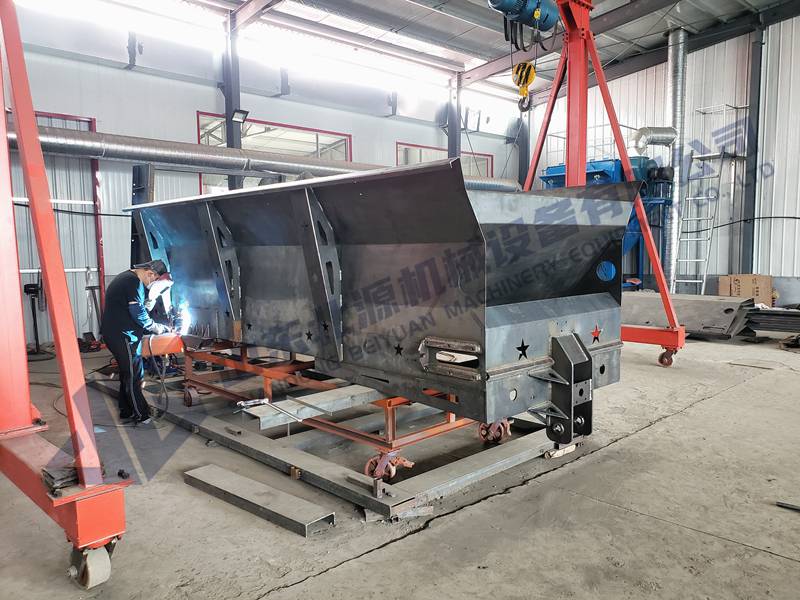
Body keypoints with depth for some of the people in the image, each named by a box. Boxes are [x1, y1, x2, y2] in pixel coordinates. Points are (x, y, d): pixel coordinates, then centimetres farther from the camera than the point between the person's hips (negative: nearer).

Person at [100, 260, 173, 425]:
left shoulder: (126, 278, 17)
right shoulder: (134, 282, -17)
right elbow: (138, 313, -18)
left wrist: (150, 298, 8)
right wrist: (156, 327, -5)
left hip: (113, 333, 11)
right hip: (122, 336, -11)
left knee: (127, 373, 18)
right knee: (134, 375, -5)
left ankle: (127, 411, 27)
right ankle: (141, 416, 1)